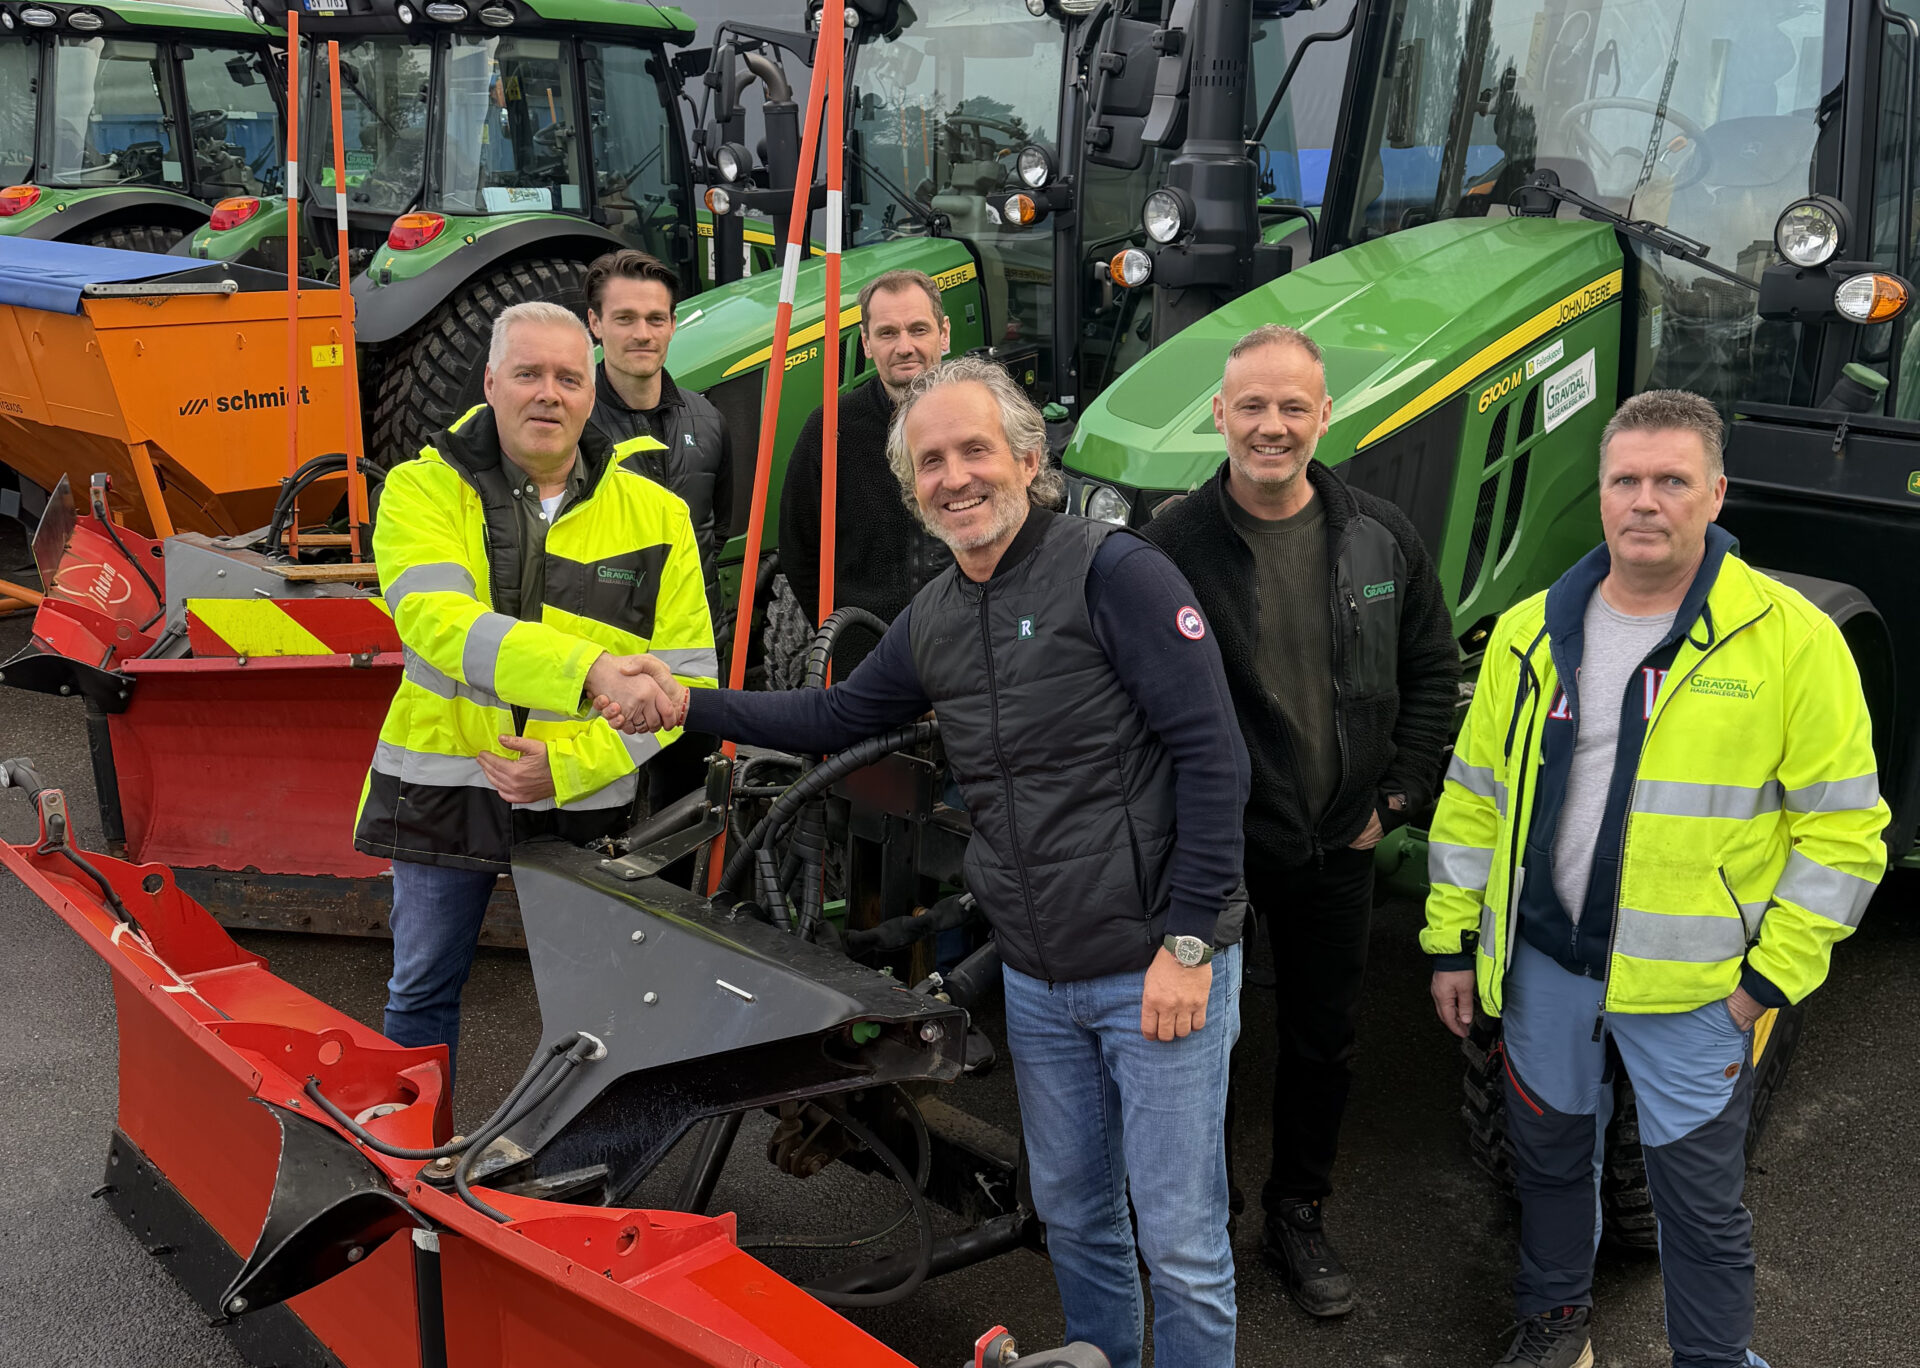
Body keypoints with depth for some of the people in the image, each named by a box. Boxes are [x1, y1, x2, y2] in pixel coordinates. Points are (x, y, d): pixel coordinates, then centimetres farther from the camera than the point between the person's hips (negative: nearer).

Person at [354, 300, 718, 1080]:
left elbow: (687, 678, -4)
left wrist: (569, 765, -17)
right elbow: (439, 621, -25)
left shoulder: (655, 514, -2)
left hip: (583, 797, 1)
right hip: (444, 788, 0)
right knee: (422, 989, 15)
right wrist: (591, 670, -40)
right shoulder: (423, 489, -6)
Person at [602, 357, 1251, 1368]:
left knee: (1181, 1242, 3)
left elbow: (1212, 755, -16)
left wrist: (1187, 942, -18)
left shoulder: (1111, 571, -13)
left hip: (1158, 970, -7)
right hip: (1037, 981, 7)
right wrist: (690, 705, 14)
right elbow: (837, 717, 25)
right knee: (1072, 1216, 20)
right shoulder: (931, 621, 9)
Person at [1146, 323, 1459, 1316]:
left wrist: (1396, 798, 3)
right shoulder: (1173, 546, -13)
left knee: (1324, 1039, 17)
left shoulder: (1379, 536, -3)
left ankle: (1298, 1215, 38)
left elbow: (1433, 671, 8)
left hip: (1337, 844, 4)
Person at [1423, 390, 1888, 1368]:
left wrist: (1771, 977, -11)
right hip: (1544, 966, 4)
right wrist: (1451, 940, 6)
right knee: (1550, 1156, 21)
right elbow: (1474, 795, 7)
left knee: (1699, 1200, 10)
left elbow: (1842, 828, -8)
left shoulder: (1791, 640, -10)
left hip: (1697, 990, -3)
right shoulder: (1531, 634, 1)